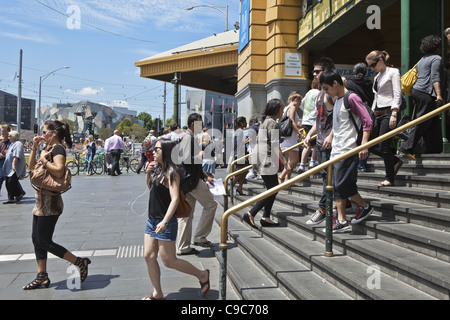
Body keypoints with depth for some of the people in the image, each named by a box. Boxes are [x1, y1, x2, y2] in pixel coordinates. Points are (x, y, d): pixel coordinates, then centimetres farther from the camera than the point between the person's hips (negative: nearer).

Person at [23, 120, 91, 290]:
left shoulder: (57, 148, -15)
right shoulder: (49, 148, 14)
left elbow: (59, 170, -32)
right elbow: (32, 167, 20)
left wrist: (44, 159, -19)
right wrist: (34, 147, 11)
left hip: (50, 203, -10)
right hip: (41, 202, 10)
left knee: (44, 242, -5)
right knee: (36, 239, 14)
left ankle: (80, 262, 3)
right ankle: (42, 277, 23)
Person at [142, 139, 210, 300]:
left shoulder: (171, 173, -16)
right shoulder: (158, 169, 10)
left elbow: (175, 199, -25)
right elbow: (150, 187, 26)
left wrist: (165, 221, -33)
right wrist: (148, 173, 8)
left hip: (166, 223, -9)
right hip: (152, 220, 9)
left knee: (169, 261, -1)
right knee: (149, 256, 8)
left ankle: (202, 275, 17)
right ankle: (157, 294, 22)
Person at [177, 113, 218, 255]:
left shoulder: (190, 137, 20)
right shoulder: (188, 137, -12)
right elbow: (187, 160, -23)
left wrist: (205, 177, 21)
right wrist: (201, 155, -11)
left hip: (187, 181, 10)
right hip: (191, 180, -10)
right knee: (210, 204, 0)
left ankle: (183, 247, 15)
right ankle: (200, 237, 4)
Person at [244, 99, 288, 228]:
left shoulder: (266, 122, 18)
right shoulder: (272, 123, -13)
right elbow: (275, 145, -18)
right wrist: (283, 160, -15)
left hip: (262, 160, 10)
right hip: (268, 161, -10)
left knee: (273, 189, 13)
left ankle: (266, 218, 16)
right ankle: (250, 214, -6)